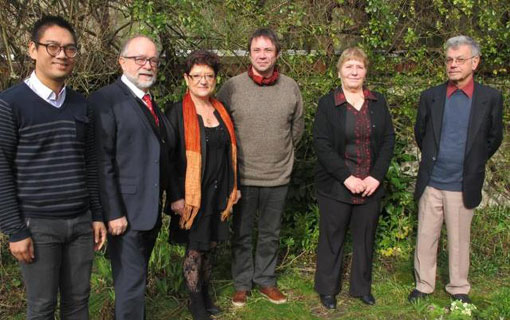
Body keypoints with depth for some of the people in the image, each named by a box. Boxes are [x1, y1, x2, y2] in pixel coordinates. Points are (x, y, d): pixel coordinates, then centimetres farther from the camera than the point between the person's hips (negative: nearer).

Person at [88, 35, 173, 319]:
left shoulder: (152, 103, 15)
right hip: (126, 213, -8)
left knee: (138, 277, 19)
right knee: (131, 285, -2)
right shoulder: (105, 100, -11)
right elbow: (102, 162, -16)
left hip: (152, 211, 8)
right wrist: (113, 213, -19)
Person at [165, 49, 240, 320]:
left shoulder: (221, 110, 7)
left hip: (218, 193, 5)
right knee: (195, 249, 6)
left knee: (210, 246, 16)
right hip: (192, 195, -5)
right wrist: (176, 197, -14)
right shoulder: (177, 113, -10)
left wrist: (233, 187, 13)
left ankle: (205, 295, 33)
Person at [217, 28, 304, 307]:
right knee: (242, 234, 11)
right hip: (243, 176, -2)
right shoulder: (231, 88, -8)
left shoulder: (291, 88, 0)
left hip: (278, 176, 2)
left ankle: (265, 280, 33)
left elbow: (297, 128, 13)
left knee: (270, 234, 16)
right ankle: (241, 284, 28)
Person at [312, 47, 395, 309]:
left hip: (371, 185, 3)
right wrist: (346, 177, -16)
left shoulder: (378, 102, 7)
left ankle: (362, 287, 29)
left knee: (365, 236, 12)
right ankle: (327, 288, 24)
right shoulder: (327, 103, -3)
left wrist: (376, 176, -7)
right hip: (335, 186, -3)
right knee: (332, 237, 8)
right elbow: (321, 145, -10)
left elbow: (388, 140, 4)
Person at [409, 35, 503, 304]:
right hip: (431, 183, 2)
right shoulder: (430, 96, 0)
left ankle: (459, 289, 27)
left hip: (463, 186, -1)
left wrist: (472, 164, 12)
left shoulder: (491, 98, -4)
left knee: (459, 240, 11)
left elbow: (494, 139, 7)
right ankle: (423, 285, 25)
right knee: (425, 237, 10)